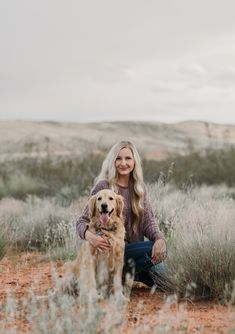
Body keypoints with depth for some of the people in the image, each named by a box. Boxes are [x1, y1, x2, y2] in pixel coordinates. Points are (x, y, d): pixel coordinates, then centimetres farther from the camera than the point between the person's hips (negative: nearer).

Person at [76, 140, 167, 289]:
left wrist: (160, 239, -21)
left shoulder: (140, 188, 7)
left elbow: (149, 220, 2)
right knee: (152, 249, -28)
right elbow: (82, 221, -9)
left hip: (134, 247, 7)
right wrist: (89, 235, -34)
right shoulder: (104, 186, -9)